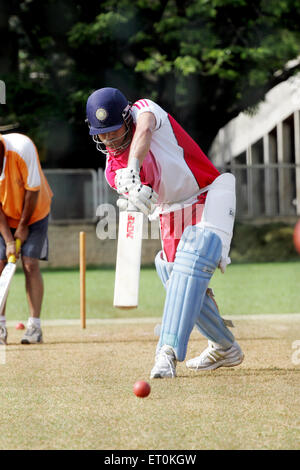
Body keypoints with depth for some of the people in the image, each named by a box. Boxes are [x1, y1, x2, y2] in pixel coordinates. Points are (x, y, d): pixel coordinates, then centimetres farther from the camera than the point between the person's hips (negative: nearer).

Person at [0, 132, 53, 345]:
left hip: (34, 213, -3)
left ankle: (35, 325, -11)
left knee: (30, 263, -13)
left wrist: (23, 226, -13)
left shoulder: (22, 148, -31)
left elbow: (33, 191, -21)